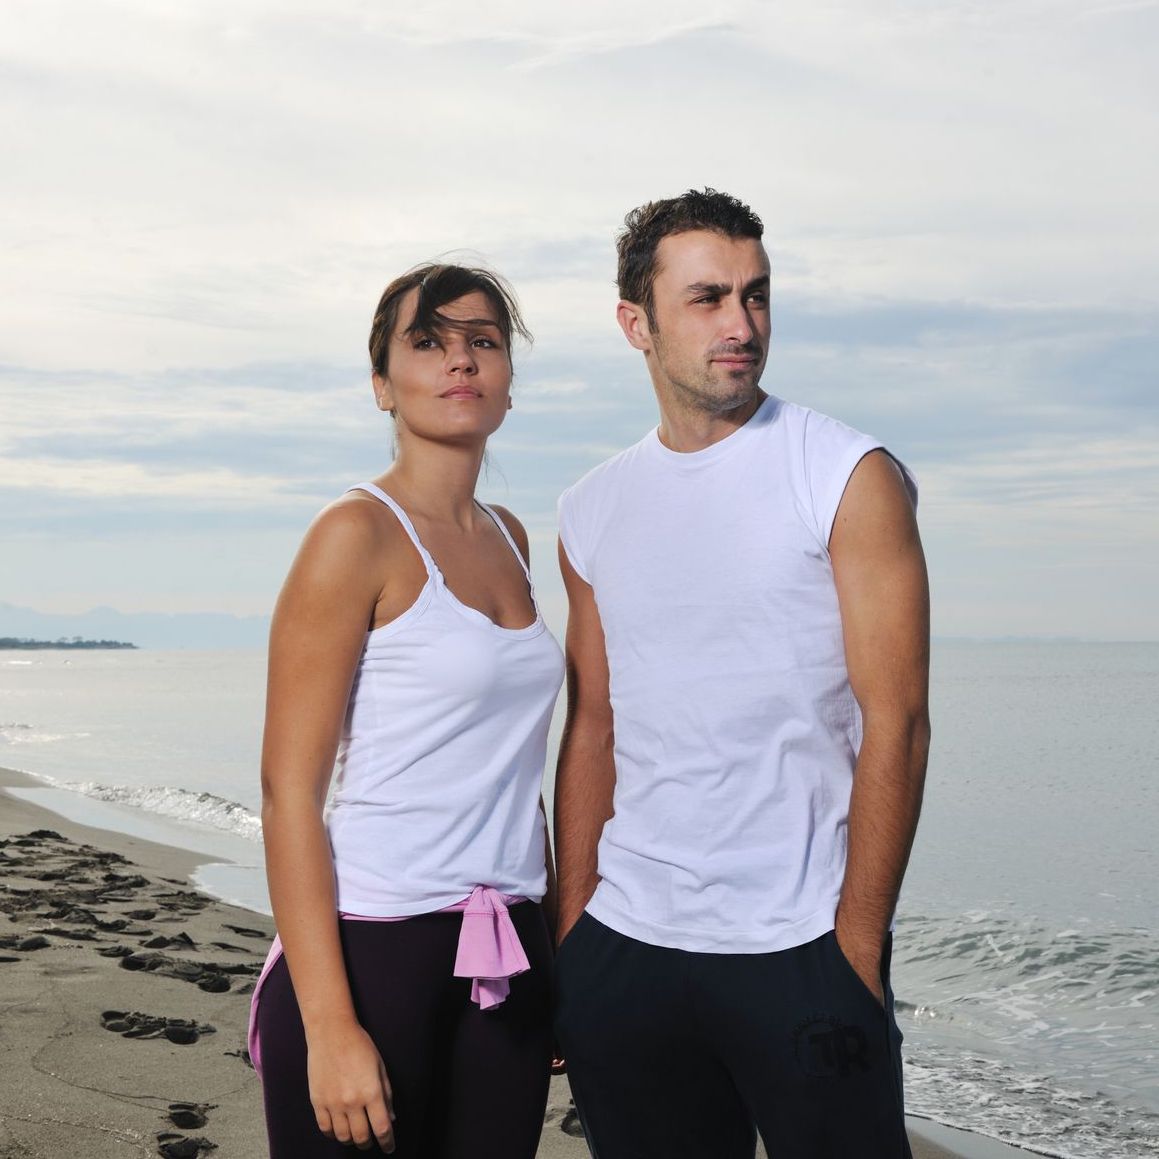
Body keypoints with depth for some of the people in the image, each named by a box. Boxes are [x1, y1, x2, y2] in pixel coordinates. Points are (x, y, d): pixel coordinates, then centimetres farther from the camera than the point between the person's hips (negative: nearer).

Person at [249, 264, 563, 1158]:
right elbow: (288, 788, -13)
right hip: (371, 946, -6)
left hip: (507, 961, 6)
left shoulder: (507, 538, 11)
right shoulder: (359, 534, -9)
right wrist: (330, 1027, -19)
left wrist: (559, 945, 16)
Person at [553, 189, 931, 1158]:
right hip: (625, 948, 4)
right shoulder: (593, 513, 9)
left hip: (800, 947, -4)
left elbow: (895, 724, -8)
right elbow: (593, 731, 12)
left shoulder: (849, 477, -4)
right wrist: (569, 936, 8)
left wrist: (855, 948, -12)